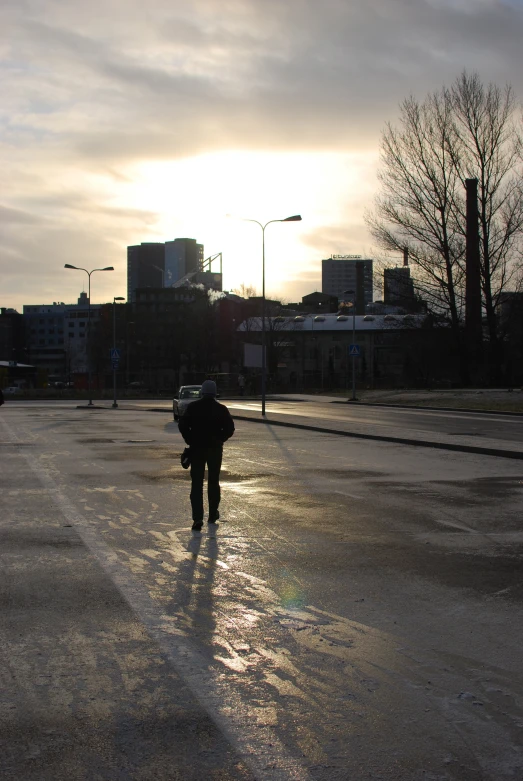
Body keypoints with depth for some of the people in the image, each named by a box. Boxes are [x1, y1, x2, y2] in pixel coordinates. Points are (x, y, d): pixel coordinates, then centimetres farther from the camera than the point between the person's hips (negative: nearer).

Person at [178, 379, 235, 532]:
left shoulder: (193, 407, -3)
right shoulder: (221, 409, -3)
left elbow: (182, 425, -7)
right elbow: (229, 429, -5)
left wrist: (190, 441, 3)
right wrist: (219, 440, 8)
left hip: (197, 449, -1)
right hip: (215, 450, 1)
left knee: (196, 484, 1)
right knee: (213, 483, 15)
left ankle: (198, 519, -9)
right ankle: (212, 517, 21)